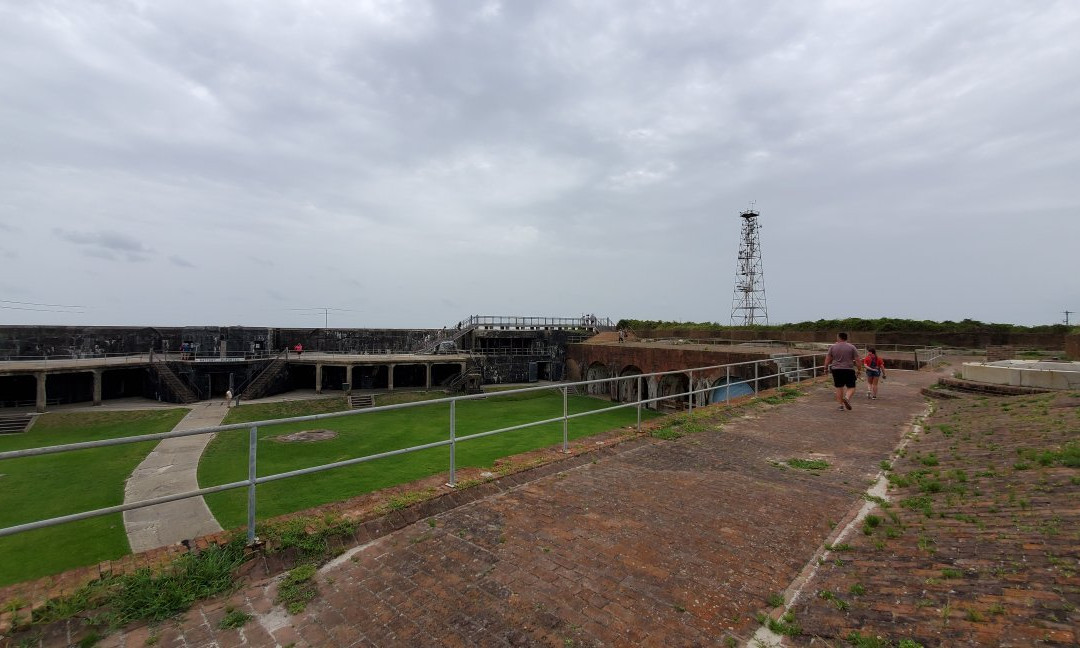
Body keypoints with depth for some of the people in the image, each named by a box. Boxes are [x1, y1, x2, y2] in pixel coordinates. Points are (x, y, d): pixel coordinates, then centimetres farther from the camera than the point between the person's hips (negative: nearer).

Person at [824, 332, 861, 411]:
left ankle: (841, 405, 9)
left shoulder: (833, 347, 3)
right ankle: (847, 398, -22)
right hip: (849, 370, -2)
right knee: (851, 387, 6)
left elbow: (827, 359, 5)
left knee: (839, 388, 9)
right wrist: (859, 370, 8)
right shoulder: (852, 347, 0)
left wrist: (826, 367, 17)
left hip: (836, 370, 2)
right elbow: (857, 361, -2)